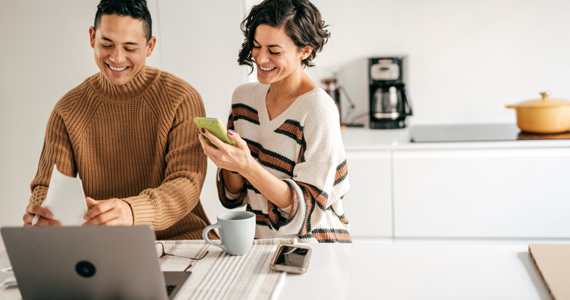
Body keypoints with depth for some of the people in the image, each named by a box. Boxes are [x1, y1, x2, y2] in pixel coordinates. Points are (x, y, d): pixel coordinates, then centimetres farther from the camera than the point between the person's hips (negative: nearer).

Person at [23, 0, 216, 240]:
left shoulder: (183, 99, -5)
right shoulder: (69, 110, 5)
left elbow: (187, 183, -14)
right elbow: (47, 185, 4)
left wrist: (132, 211, -34)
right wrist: (41, 211, -22)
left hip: (178, 236, -2)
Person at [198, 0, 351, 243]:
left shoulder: (318, 109, -14)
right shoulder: (244, 96, 6)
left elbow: (308, 207, -16)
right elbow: (233, 195, 10)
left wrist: (247, 166, -26)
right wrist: (227, 159, -12)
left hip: (313, 250, -4)